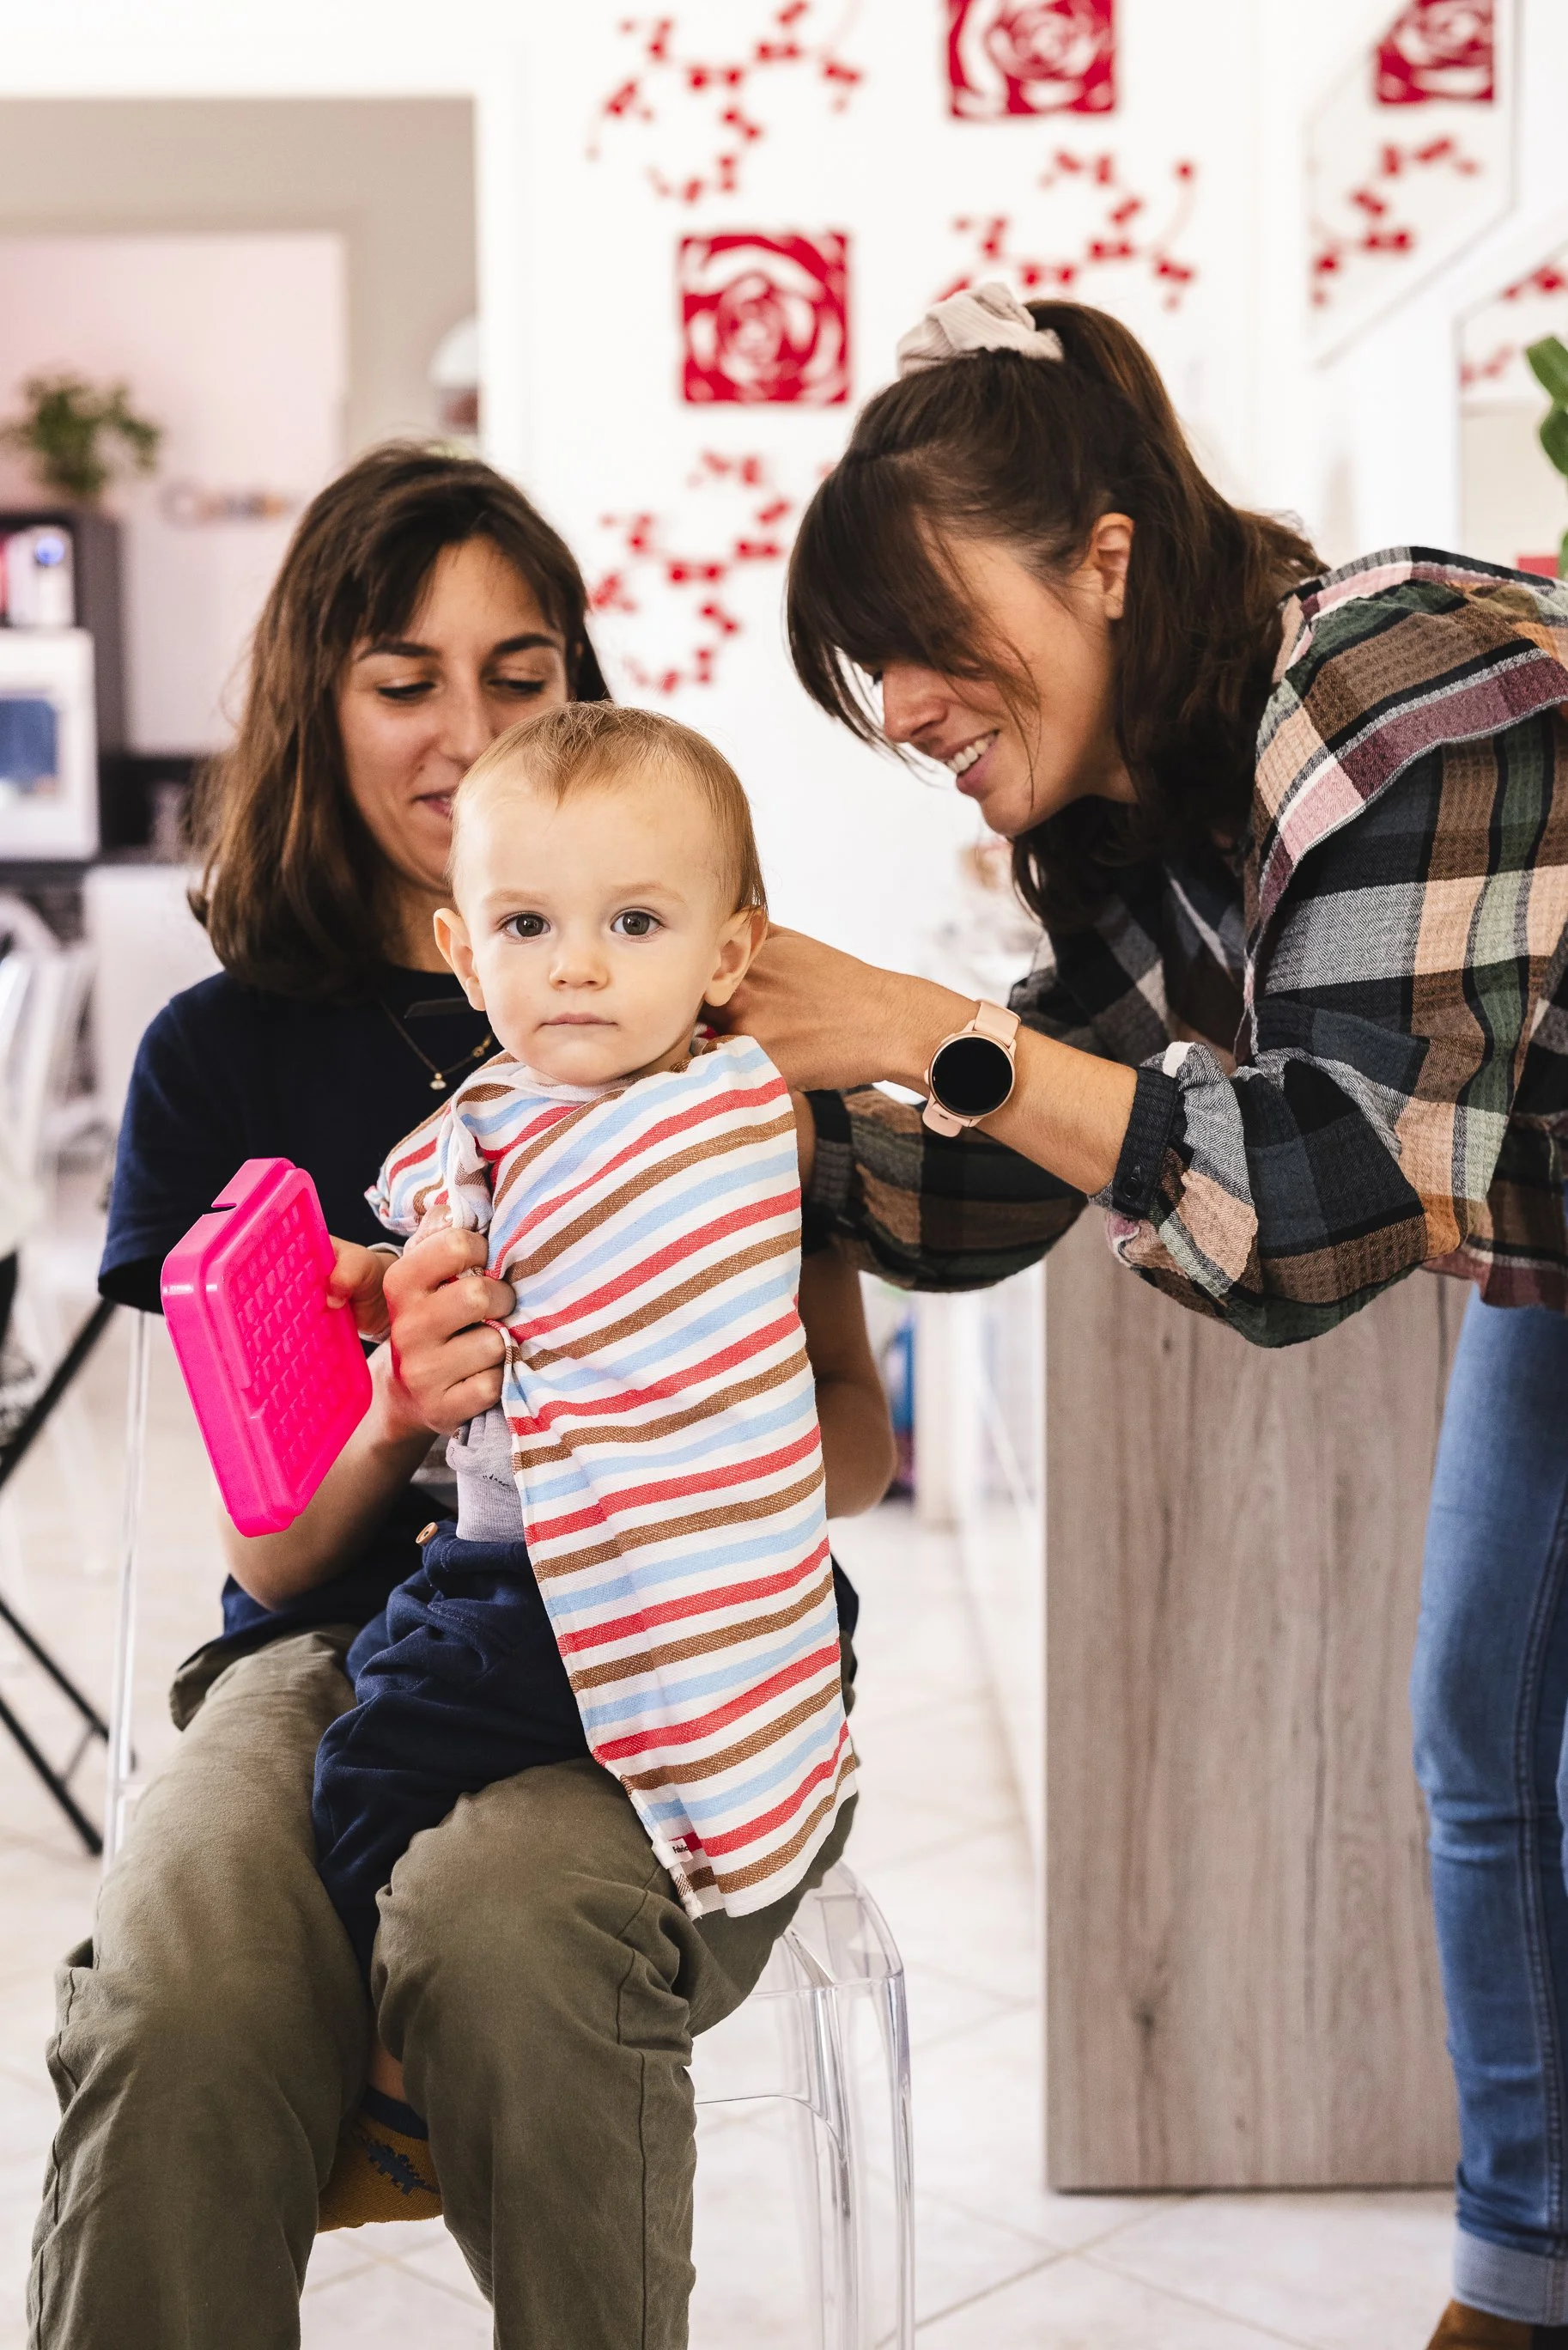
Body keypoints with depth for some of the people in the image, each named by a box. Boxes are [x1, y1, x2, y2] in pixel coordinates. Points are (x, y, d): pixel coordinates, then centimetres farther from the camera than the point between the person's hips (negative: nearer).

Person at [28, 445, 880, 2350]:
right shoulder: (222, 1054, 10)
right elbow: (273, 1552, 5)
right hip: (336, 1647, 1)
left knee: (500, 1945, -34)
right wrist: (392, 1417, -18)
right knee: (174, 2000, -32)